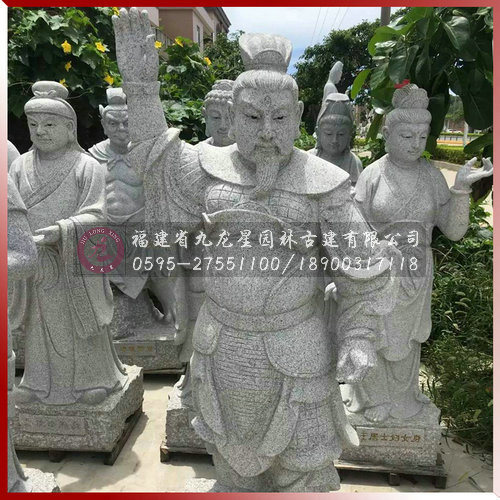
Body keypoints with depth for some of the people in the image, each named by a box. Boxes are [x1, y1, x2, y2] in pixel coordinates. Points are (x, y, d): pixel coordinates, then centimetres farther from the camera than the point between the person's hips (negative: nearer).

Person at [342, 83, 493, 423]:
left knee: (407, 338, 20)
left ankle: (402, 396, 46)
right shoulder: (372, 175, -11)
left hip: (415, 277, 3)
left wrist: (461, 188, -20)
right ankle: (374, 396, 40)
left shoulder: (432, 176, -4)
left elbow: (454, 231, -7)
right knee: (374, 336, 14)